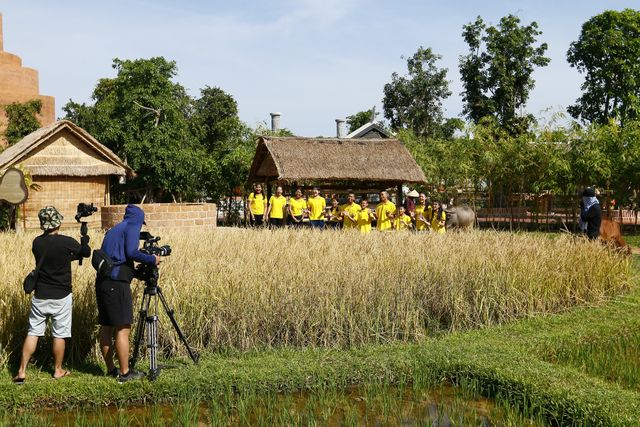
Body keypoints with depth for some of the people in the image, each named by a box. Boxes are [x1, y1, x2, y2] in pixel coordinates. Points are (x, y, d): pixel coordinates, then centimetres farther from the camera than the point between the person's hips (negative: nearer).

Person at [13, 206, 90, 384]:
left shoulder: (37, 243, -2)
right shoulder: (67, 242, -14)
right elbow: (86, 252, 4)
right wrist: (85, 240, 23)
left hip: (40, 296, 3)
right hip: (61, 297, -3)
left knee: (33, 333, 8)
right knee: (59, 334, 8)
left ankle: (22, 371, 6)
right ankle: (58, 370, 20)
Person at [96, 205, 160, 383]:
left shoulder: (113, 230, 23)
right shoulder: (132, 227, 0)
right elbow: (131, 252, -15)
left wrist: (138, 272, 23)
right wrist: (152, 259, -3)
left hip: (102, 282, 9)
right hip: (117, 283, -9)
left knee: (106, 328, 12)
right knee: (122, 328, -5)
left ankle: (111, 369, 20)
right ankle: (125, 372, -2)